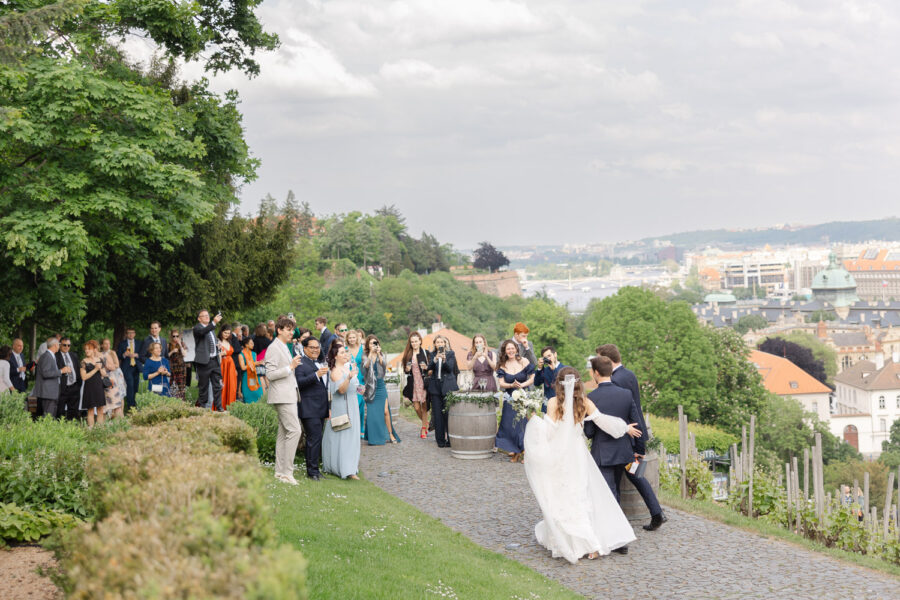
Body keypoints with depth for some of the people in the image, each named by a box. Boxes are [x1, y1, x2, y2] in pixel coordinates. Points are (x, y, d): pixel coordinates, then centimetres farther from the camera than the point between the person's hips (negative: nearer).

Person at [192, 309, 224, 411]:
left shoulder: (211, 329, 20)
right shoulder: (197, 328, -5)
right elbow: (202, 332, -30)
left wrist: (217, 347, 14)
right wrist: (214, 322, -42)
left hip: (214, 361, 7)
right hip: (204, 362, -7)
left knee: (218, 386, 3)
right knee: (204, 387, -1)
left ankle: (219, 408, 5)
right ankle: (201, 407, 8)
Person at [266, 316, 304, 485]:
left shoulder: (285, 348, 20)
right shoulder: (273, 348, -11)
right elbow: (270, 374, -18)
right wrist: (290, 367, -20)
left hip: (289, 395, 10)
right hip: (282, 396, -10)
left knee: (284, 433, 10)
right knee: (294, 430, -16)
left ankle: (280, 471, 13)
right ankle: (287, 471, -14)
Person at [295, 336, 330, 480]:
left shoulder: (321, 364, 21)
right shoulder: (301, 364, -7)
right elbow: (299, 383, -21)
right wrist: (316, 375, -28)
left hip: (321, 408, 8)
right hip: (309, 408, -8)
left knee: (316, 438, 10)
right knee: (314, 438, -12)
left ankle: (313, 468, 15)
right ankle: (312, 471, -7)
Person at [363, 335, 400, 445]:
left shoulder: (381, 355, 7)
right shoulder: (366, 357, 2)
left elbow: (384, 366, -9)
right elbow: (366, 366, -17)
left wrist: (379, 354, -20)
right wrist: (371, 353, -24)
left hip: (381, 386, 1)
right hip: (371, 387, -1)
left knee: (385, 411, -4)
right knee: (372, 413, -1)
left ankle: (390, 434, 4)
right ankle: (374, 437, 7)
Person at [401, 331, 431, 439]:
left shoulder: (425, 353, 0)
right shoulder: (407, 354, 8)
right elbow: (405, 370, 15)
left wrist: (426, 367, -18)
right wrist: (407, 369, -7)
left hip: (423, 382, -2)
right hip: (413, 384, 2)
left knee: (424, 406, 1)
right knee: (416, 407, 1)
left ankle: (424, 428, 13)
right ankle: (426, 424, 28)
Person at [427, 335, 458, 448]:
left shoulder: (451, 354, 5)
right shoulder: (433, 355, 13)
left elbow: (450, 368, -6)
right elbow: (429, 368, 0)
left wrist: (444, 361, -24)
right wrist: (435, 359, -18)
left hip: (448, 387, -3)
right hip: (435, 387, 3)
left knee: (448, 413, -7)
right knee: (438, 414, 0)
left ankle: (450, 439, -2)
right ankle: (440, 440, 5)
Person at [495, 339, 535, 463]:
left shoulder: (524, 362, -3)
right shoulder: (502, 365, 2)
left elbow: (533, 378, -3)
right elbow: (501, 383, -5)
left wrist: (522, 385, -17)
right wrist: (512, 385, -23)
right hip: (510, 399, 2)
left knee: (523, 423, -6)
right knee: (510, 424, -1)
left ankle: (524, 451, 4)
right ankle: (514, 450, 13)